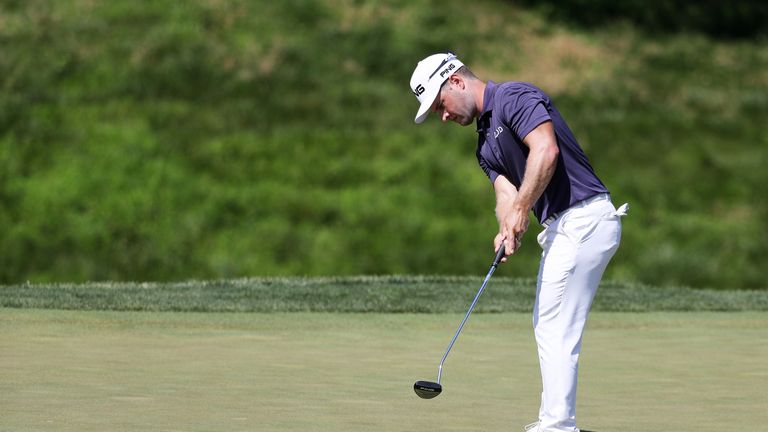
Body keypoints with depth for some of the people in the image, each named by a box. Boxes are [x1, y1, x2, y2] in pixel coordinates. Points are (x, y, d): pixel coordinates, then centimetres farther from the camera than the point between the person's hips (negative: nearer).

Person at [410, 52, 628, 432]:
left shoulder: (514, 98, -7)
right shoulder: (486, 143, 21)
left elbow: (546, 150, -22)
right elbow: (507, 192, 5)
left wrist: (520, 211, -22)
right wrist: (507, 231, -16)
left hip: (582, 219, -10)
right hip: (564, 227, 10)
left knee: (556, 331, -9)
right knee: (550, 327, 14)